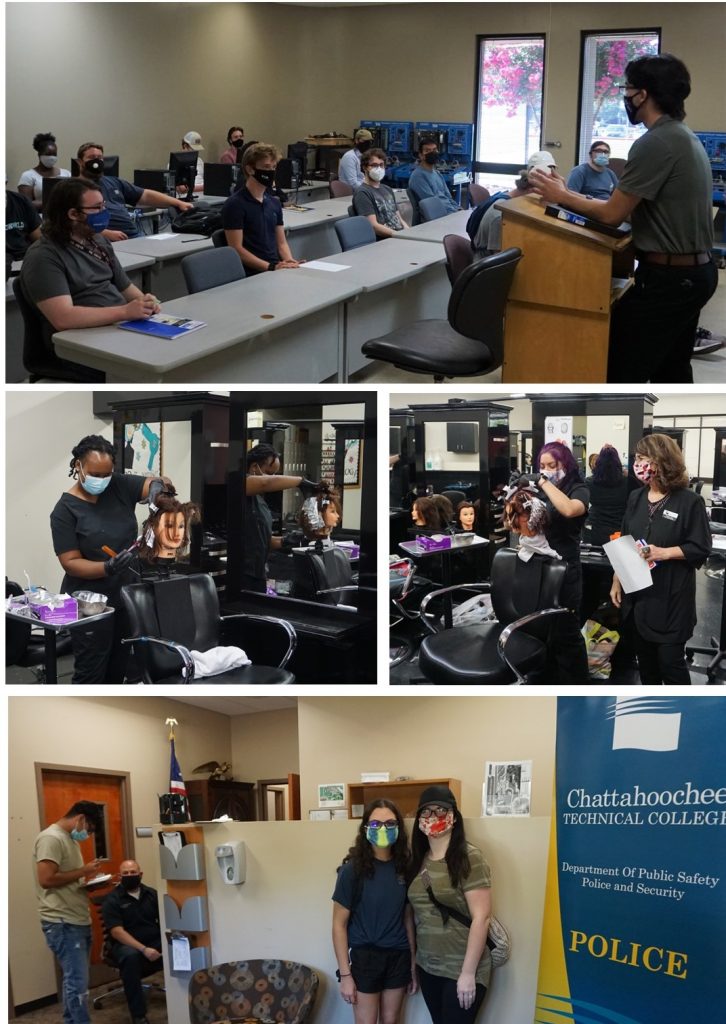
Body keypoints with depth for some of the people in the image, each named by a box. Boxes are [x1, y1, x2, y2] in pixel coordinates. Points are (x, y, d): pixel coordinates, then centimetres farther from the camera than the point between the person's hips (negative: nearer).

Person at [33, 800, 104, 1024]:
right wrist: (84, 871, -16)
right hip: (62, 923, -10)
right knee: (77, 983, -8)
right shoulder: (51, 838, -15)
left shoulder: (70, 839, 17)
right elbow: (46, 879, -24)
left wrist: (88, 879, 6)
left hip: (78, 921, 10)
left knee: (73, 980, 14)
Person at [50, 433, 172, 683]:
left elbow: (163, 483, 0)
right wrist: (108, 568, -30)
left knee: (117, 669, 13)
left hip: (126, 596, 5)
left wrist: (157, 485, -24)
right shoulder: (65, 510, -12)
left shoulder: (120, 486, 0)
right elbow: (70, 562, -15)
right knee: (90, 673, -1)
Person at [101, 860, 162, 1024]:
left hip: (156, 942, 4)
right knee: (131, 956, -39)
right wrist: (143, 949, -27)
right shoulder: (111, 900, -5)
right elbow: (117, 932, -16)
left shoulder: (152, 894, 9)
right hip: (126, 945, -3)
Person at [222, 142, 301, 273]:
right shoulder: (235, 204, -4)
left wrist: (289, 261, -2)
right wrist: (271, 267, -18)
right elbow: (237, 249, -10)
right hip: (253, 275, -7)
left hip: (277, 269, 7)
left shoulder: (274, 203, 18)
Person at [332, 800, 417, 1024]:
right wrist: (345, 974, -12)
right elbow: (339, 924, -10)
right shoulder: (353, 869, -12)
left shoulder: (403, 867, 1)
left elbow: (408, 918, 8)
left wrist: (413, 963, 8)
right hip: (365, 956, -4)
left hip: (398, 957, 4)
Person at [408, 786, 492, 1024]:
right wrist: (413, 960, 8)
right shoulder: (419, 861, 7)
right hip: (427, 968, 6)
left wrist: (468, 973, -16)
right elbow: (417, 915, 11)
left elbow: (481, 918, -15)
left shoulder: (469, 858, -12)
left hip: (461, 970, -6)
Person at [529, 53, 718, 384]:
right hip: (696, 272, 10)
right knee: (671, 371, 17)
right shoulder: (685, 138, 13)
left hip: (668, 277, -10)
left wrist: (563, 196, 0)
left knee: (617, 370, -4)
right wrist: (574, 196, 13)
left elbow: (612, 214, -14)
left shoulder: (656, 142, -18)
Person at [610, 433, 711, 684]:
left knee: (670, 661, -2)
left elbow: (701, 548, -11)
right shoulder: (636, 498, 6)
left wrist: (664, 553, -22)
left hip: (671, 596, -6)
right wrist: (617, 581, 11)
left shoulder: (690, 501, -12)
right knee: (645, 659, 15)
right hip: (638, 592, 6)